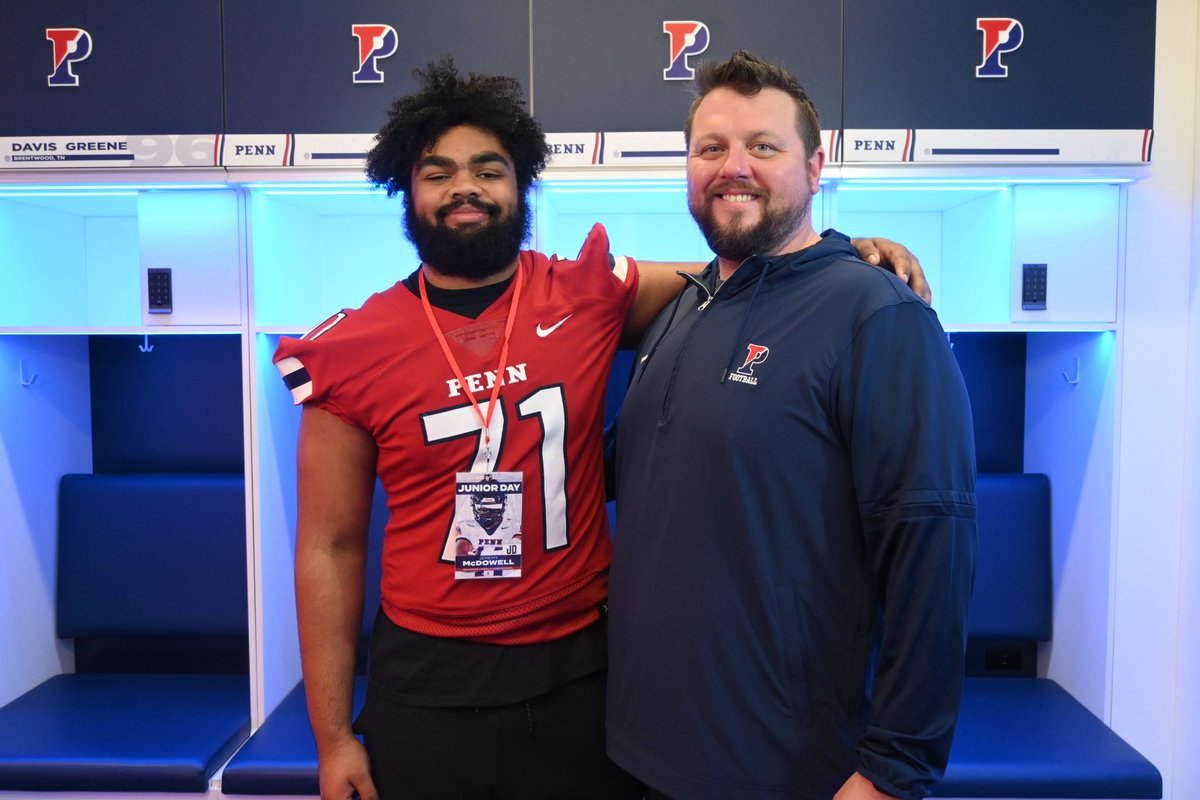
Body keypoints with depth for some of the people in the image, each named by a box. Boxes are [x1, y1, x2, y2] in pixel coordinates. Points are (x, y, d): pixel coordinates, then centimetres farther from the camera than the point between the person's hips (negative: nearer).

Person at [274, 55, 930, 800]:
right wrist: (334, 738, -1)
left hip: (579, 668, 1)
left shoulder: (589, 294, -5)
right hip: (424, 684, 0)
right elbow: (330, 548, -2)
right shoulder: (352, 352, -5)